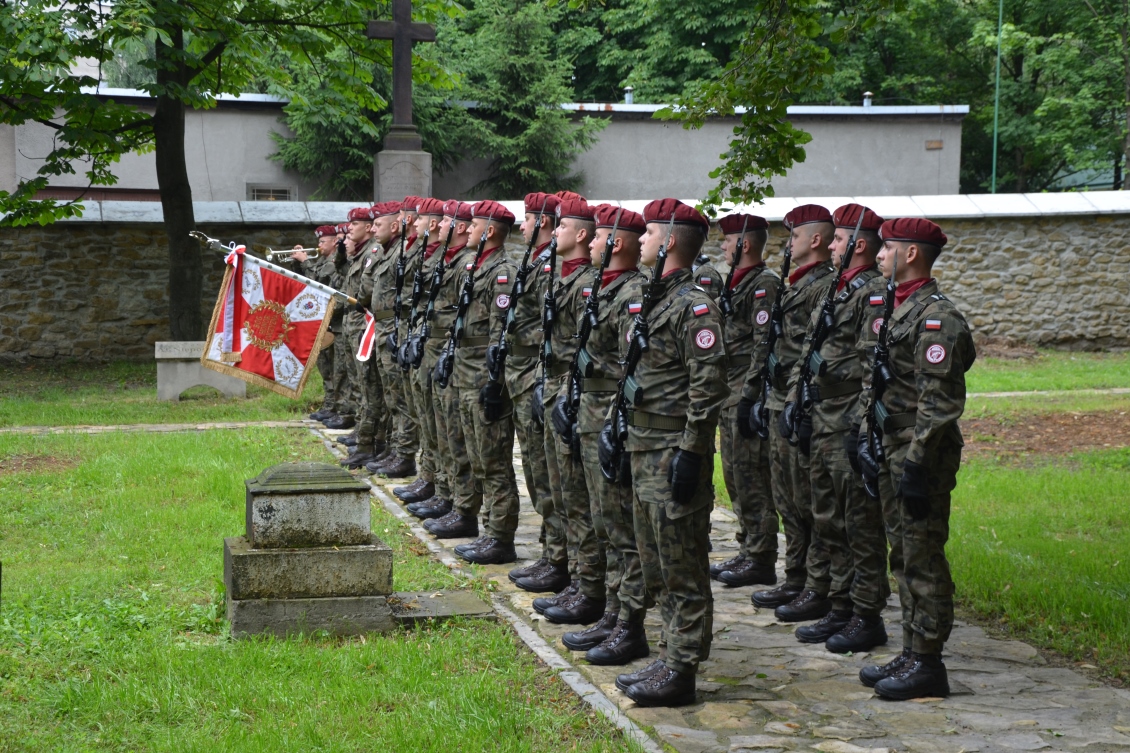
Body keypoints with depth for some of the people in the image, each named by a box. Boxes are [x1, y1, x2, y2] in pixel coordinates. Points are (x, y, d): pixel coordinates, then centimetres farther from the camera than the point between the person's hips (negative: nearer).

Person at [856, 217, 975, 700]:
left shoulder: (936, 317, -16)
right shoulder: (898, 310, 14)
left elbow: (940, 402, -20)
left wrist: (917, 465, -21)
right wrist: (866, 438, 16)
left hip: (921, 455, -10)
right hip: (892, 451, 10)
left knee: (924, 560, -4)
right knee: (904, 557, 14)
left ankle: (927, 666, 3)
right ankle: (911, 655, 23)